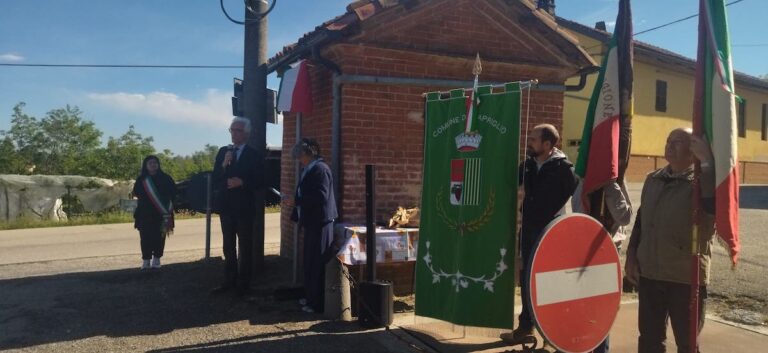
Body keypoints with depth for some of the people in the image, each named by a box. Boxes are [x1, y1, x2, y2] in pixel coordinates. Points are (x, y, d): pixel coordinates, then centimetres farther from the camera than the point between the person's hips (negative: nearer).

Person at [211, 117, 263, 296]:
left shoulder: (253, 155, -4)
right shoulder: (223, 152, 8)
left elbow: (258, 182, -6)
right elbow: (215, 180, 2)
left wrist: (242, 183, -20)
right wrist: (224, 165, -13)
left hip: (244, 207, -4)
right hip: (226, 206, 4)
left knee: (245, 247, 3)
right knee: (229, 247, 11)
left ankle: (243, 284, 10)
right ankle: (229, 281, 19)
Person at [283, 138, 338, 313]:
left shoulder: (320, 169, -15)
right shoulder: (309, 169, 14)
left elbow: (321, 196, -23)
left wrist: (296, 202, -19)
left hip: (320, 222, -10)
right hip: (312, 221, 10)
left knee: (317, 263, -4)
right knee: (310, 261, 15)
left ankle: (318, 303, 3)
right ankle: (311, 297, 25)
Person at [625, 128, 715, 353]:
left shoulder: (701, 182, -8)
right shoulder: (653, 179, 9)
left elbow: (714, 205, -31)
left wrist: (707, 161, -27)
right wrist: (631, 255, 10)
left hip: (687, 277, -4)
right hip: (648, 274, 5)